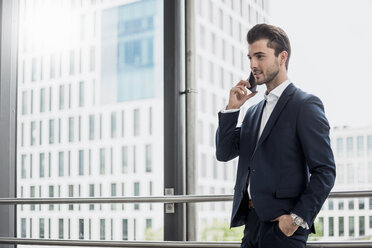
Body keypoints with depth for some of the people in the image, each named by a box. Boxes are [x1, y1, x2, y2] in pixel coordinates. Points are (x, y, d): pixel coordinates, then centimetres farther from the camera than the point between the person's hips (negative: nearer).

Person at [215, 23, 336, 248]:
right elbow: (224, 153, 12)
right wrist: (232, 108, 3)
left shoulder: (306, 105, -6)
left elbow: (325, 171, -11)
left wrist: (298, 217, -17)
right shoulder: (254, 111, 17)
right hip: (252, 222, 7)